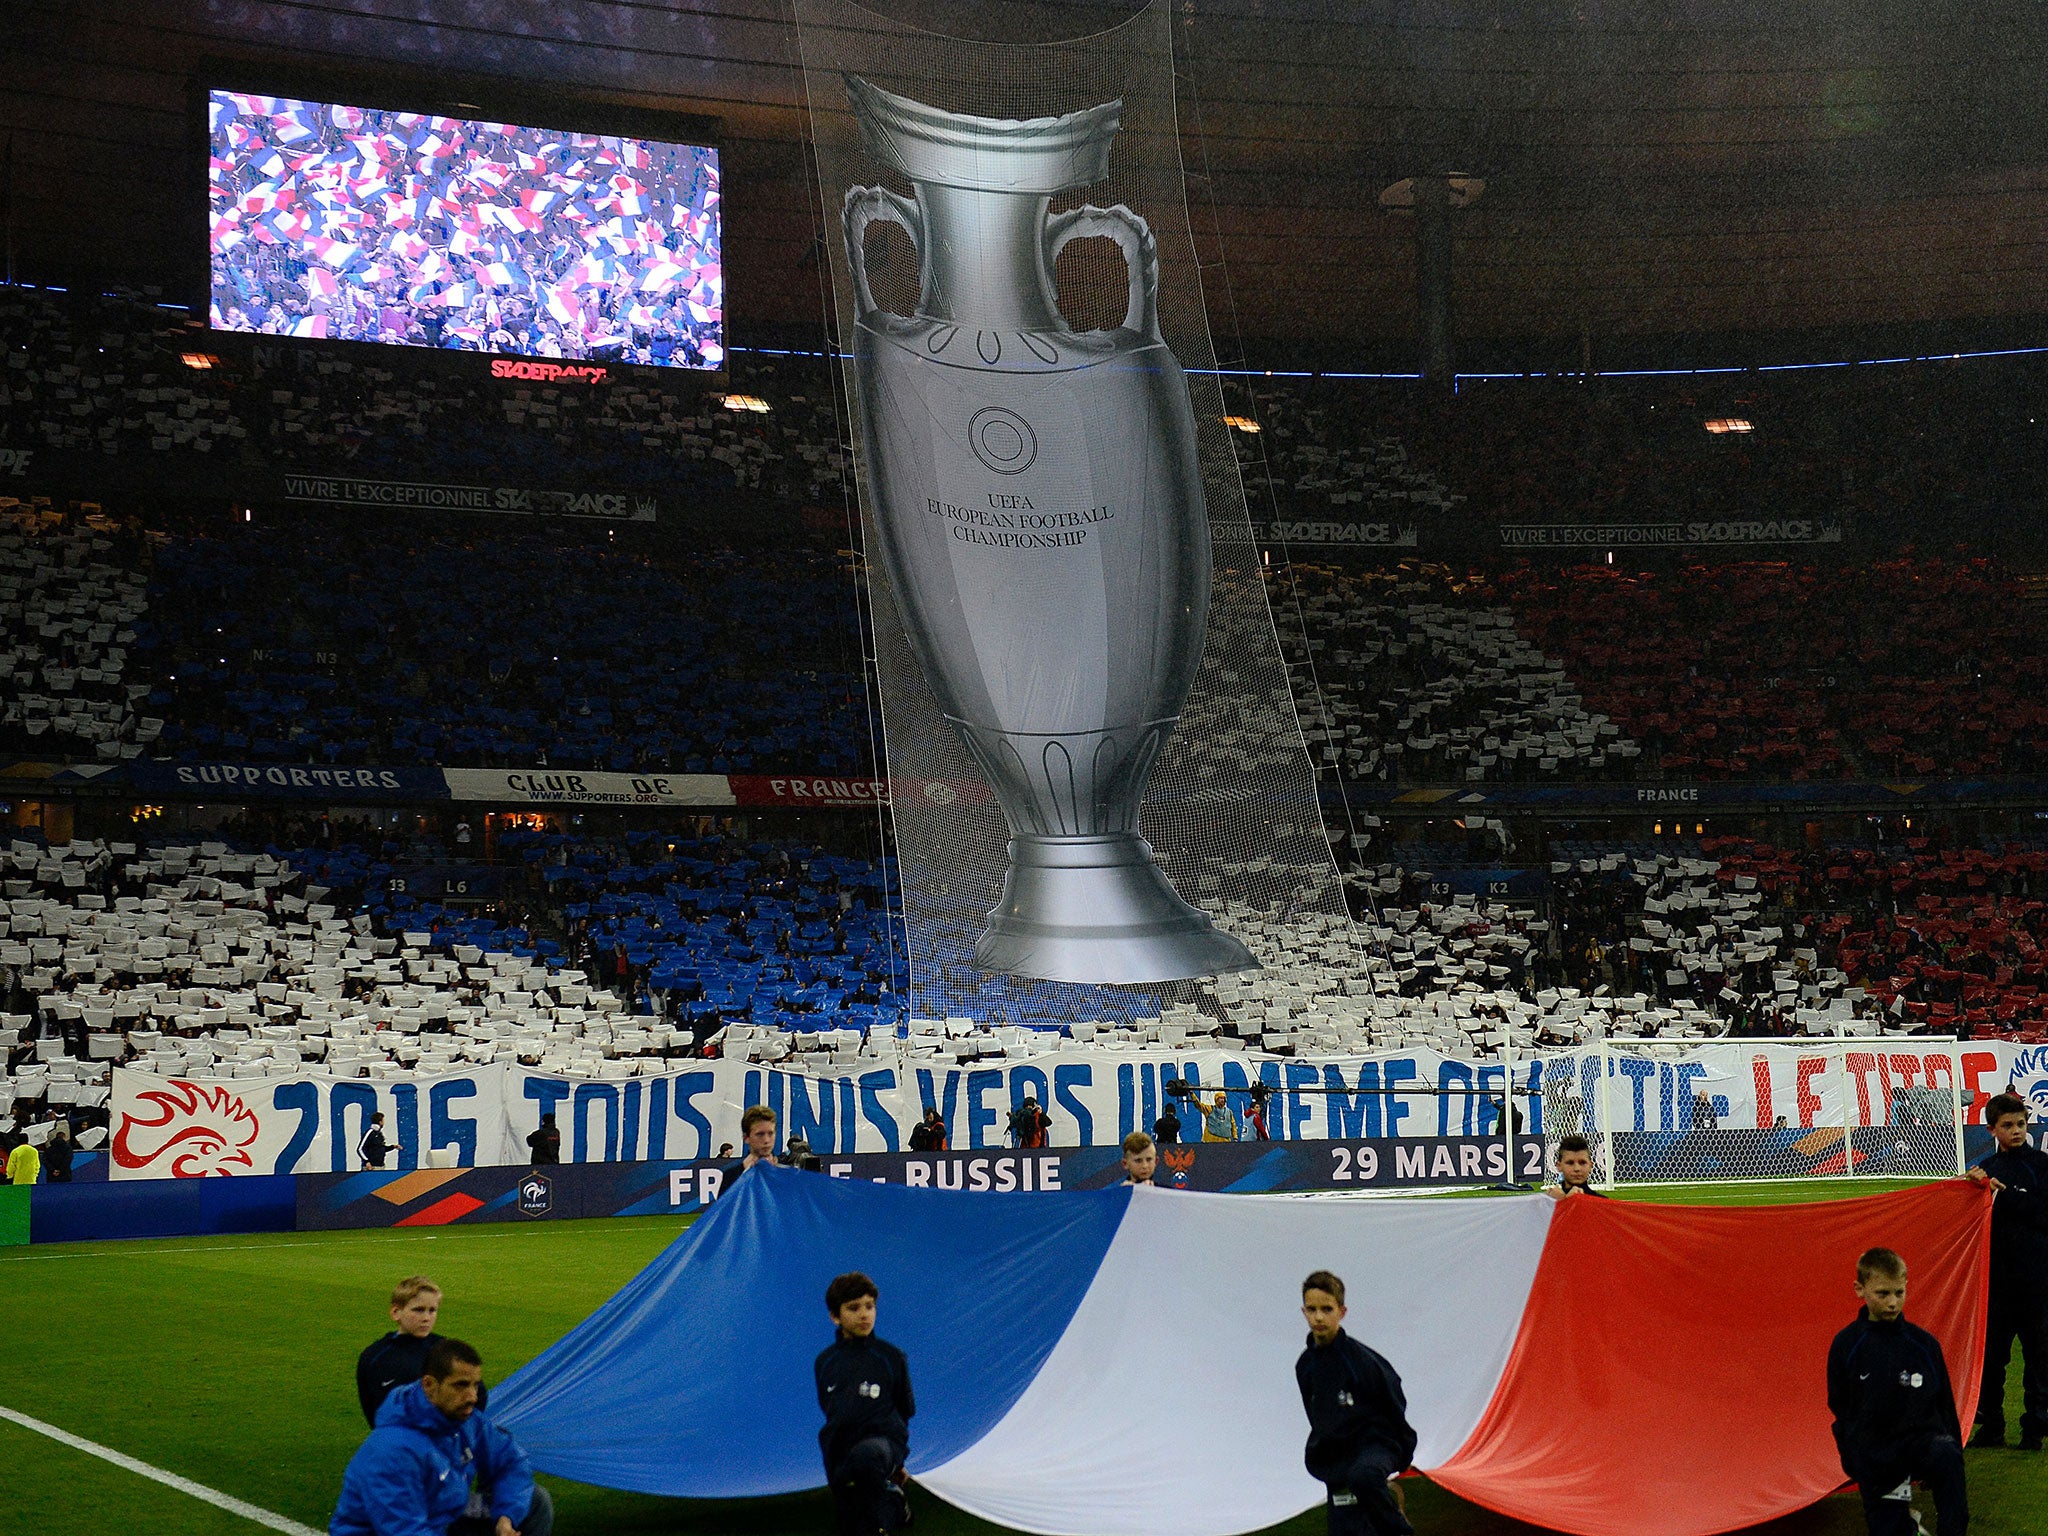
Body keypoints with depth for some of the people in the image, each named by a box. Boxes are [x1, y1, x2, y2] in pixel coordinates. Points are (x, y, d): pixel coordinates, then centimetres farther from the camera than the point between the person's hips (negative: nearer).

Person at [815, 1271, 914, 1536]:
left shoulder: (891, 1356, 1)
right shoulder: (825, 1362, 9)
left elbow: (905, 1410, 13)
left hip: (885, 1441, -4)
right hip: (839, 1452, 4)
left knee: (865, 1456, -41)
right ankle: (894, 1501, 38)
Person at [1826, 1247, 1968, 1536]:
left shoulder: (1924, 1343, 2)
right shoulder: (1846, 1345, -1)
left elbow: (1945, 1404, 10)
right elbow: (1839, 1408, 7)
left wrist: (1952, 1454, 4)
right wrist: (1853, 1462, 3)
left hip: (1922, 1438, 0)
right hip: (1874, 1455, 0)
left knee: (1946, 1459, -33)